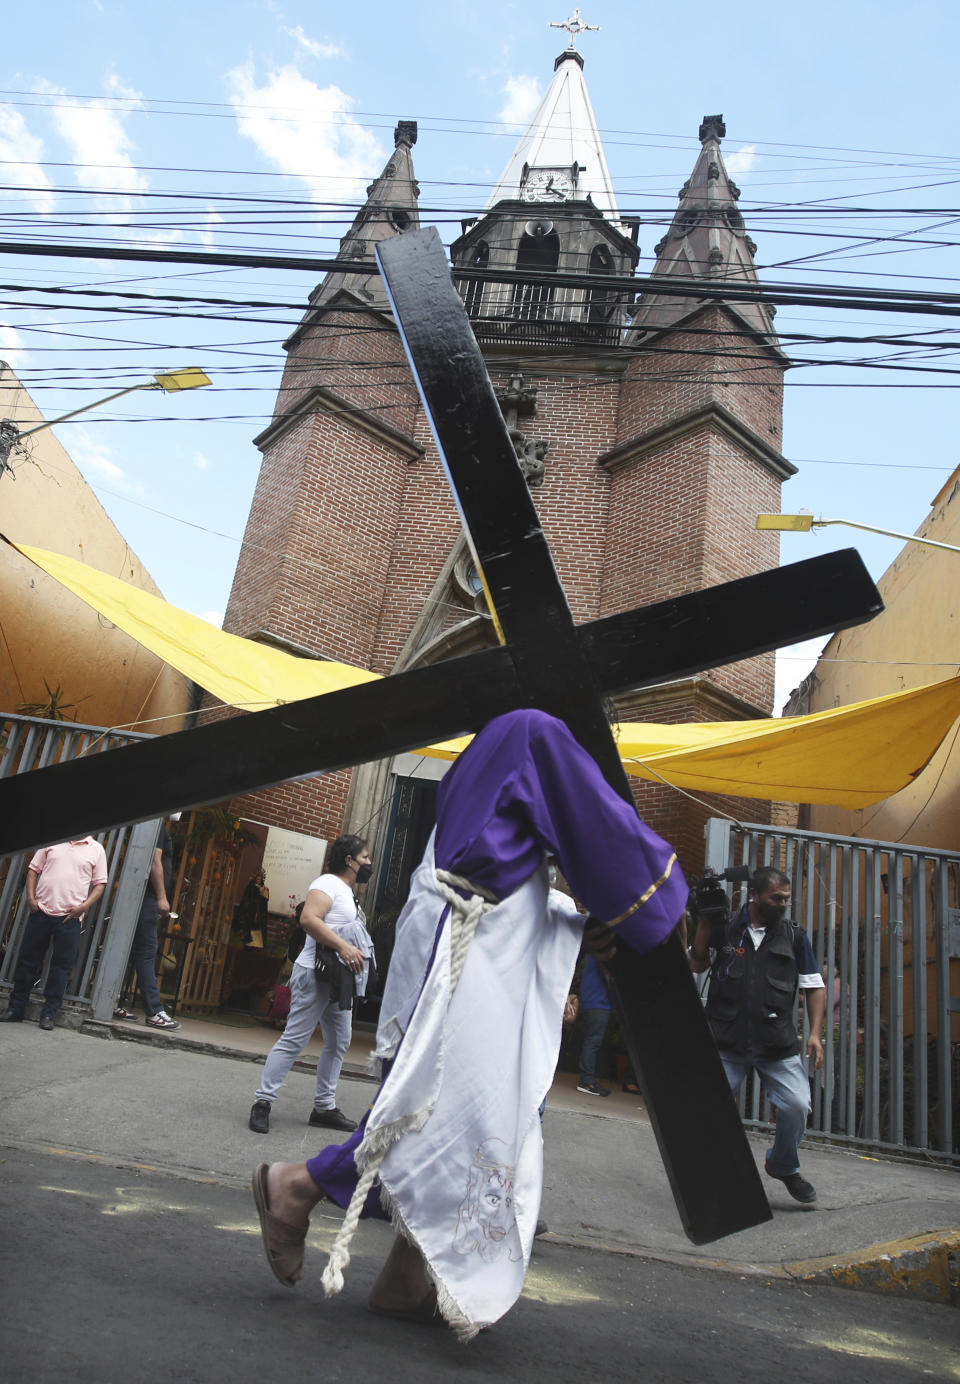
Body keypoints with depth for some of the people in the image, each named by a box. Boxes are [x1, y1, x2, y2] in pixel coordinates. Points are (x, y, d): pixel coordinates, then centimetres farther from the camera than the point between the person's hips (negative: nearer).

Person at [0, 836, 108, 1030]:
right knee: (28, 960, 7)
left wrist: (84, 906, -9)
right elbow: (33, 869, 11)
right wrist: (30, 897, -2)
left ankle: (48, 1014, 11)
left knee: (62, 966, 1)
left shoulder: (96, 849, 4)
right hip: (41, 911, 2)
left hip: (70, 917, -1)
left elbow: (100, 883, 4)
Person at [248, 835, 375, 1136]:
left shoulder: (349, 893, 20)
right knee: (294, 1039, -7)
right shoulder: (328, 883, -10)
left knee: (339, 1042, 11)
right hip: (316, 974, -10)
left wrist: (357, 953, 17)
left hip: (339, 978, 10)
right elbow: (308, 919, -26)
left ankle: (324, 1106, 19)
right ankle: (263, 1101, 1)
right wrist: (344, 947, -30)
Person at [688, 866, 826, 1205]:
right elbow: (696, 964, -1)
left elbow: (814, 987, 8)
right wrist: (703, 923, -8)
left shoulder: (794, 936, 5)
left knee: (797, 1106, -9)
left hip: (779, 1046, 1)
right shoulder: (724, 929, 0)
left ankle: (784, 1167, 22)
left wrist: (815, 1032, -2)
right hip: (726, 1044, -1)